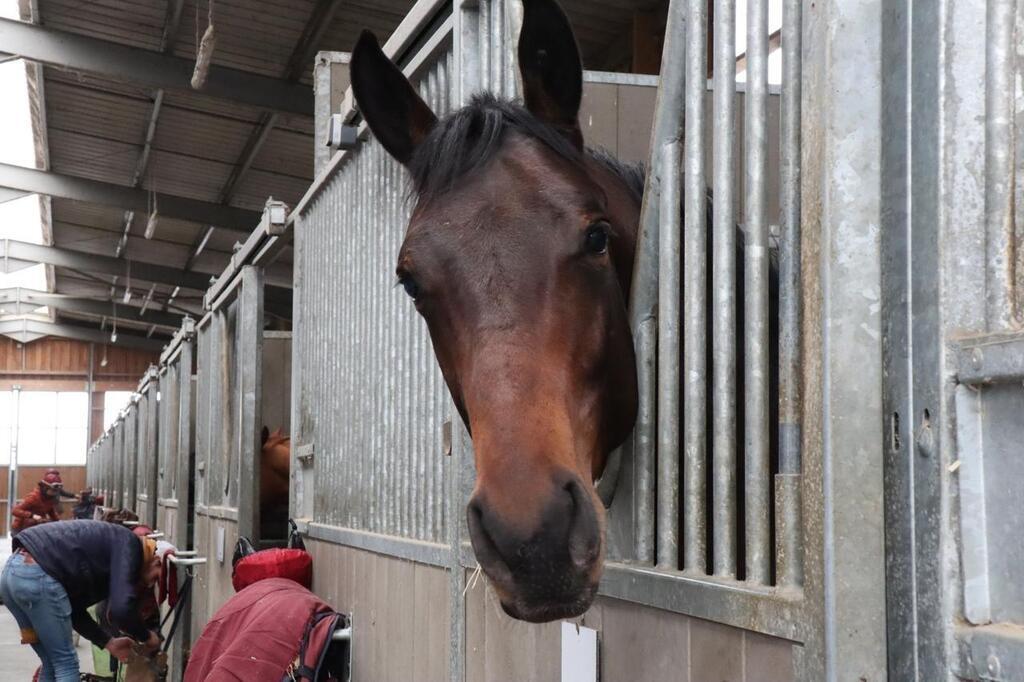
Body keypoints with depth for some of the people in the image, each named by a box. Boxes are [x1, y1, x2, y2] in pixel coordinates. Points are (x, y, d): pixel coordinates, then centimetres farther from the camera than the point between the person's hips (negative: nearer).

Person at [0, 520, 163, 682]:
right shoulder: (129, 545, -2)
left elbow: (74, 609, 28)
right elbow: (121, 610, -13)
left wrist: (108, 642, 26)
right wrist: (147, 637, 5)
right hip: (36, 577, -10)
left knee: (53, 664, 19)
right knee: (66, 663, 2)